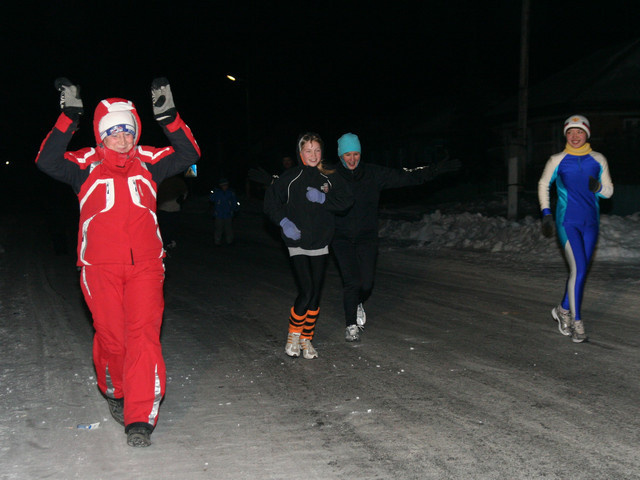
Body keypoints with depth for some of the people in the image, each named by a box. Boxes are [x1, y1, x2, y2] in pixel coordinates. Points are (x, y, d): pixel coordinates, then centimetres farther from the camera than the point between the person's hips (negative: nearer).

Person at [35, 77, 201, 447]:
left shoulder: (148, 161, 10)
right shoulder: (86, 164, 5)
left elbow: (188, 155, 2)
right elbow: (47, 162, -11)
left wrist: (168, 116, -10)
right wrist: (70, 117, -19)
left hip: (145, 265, 1)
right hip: (101, 268, 0)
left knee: (144, 334, -9)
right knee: (111, 335, 6)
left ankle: (141, 419, -8)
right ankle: (116, 394, 34)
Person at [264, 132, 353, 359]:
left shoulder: (330, 178, 4)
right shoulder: (291, 177, -2)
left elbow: (346, 200, -3)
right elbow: (270, 200, 2)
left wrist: (323, 198, -16)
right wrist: (283, 221, -10)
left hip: (320, 244, 3)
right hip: (297, 243, -3)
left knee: (316, 294, 6)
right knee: (306, 291, -13)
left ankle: (306, 339, 20)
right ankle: (293, 334, 10)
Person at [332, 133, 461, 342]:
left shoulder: (374, 174, -1)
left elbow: (407, 177, 0)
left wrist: (438, 168, -5)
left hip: (367, 238, 2)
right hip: (342, 239, -2)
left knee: (366, 283, -3)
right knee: (351, 281, -10)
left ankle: (358, 303, 34)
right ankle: (351, 325, 10)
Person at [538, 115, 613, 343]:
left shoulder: (598, 160, 5)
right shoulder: (557, 160, -1)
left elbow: (609, 190, 11)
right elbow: (543, 185, 12)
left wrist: (598, 188, -13)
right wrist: (546, 213, 3)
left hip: (590, 223, 4)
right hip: (567, 222, -3)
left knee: (580, 271, 7)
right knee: (578, 269, -14)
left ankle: (563, 309, 29)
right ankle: (576, 322, -5)